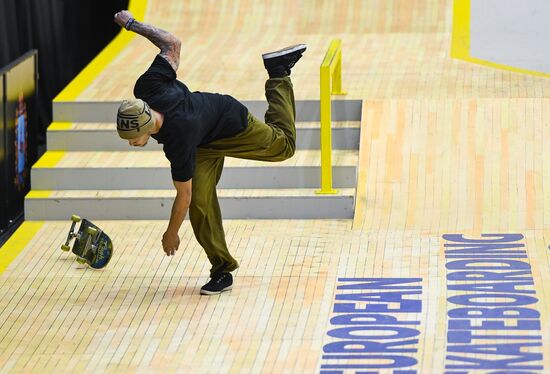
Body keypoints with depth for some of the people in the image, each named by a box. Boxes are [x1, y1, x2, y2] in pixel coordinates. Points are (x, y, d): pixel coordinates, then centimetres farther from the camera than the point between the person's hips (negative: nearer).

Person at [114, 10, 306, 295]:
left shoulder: (178, 142, -47)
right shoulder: (147, 88, -35)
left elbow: (183, 195, -33)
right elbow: (172, 43, -20)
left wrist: (171, 234, -19)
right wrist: (133, 24, -7)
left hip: (231, 122, -5)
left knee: (283, 146, 24)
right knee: (201, 202, -9)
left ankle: (278, 72, 36)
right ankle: (222, 271, 3)